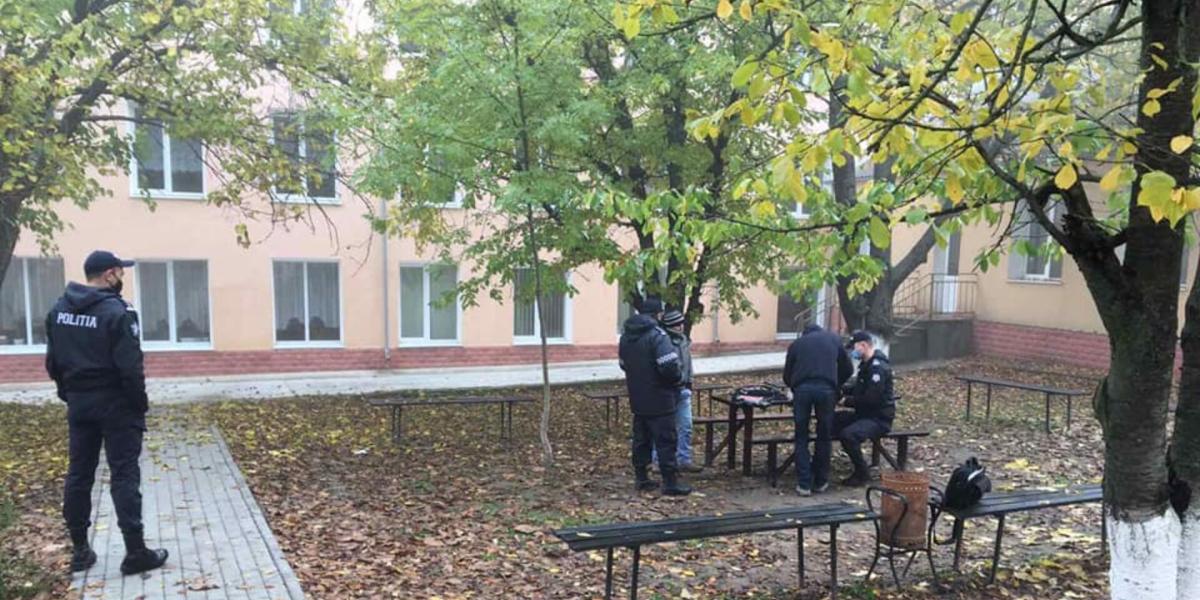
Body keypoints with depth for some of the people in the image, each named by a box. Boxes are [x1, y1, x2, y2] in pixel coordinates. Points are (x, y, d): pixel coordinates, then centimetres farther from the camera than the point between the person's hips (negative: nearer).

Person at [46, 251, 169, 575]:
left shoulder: (59, 310, 6)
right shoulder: (116, 312, -17)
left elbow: (53, 361, 11)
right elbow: (130, 368, -19)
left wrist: (69, 394, 19)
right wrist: (140, 404, -8)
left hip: (79, 404, 7)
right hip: (115, 404, -7)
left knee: (78, 474, 12)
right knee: (124, 475, -3)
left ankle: (80, 550, 20)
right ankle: (135, 552, 0)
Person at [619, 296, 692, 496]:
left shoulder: (626, 336, 9)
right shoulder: (657, 335, -18)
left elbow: (624, 364, 17)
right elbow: (669, 366, -25)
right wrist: (678, 378, -6)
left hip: (637, 399, 7)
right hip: (659, 399, -7)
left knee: (641, 439, 15)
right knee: (665, 440, 0)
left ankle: (641, 478, 21)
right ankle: (670, 482, 3)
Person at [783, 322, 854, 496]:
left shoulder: (797, 343, 24)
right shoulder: (834, 339, 26)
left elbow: (787, 376, 21)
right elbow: (848, 369, 26)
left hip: (802, 389, 0)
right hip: (826, 389, 0)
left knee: (801, 438, 9)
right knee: (824, 437, 15)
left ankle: (804, 484, 7)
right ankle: (820, 482, 22)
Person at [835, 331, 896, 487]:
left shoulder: (878, 367, -19)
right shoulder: (867, 364, 12)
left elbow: (871, 399, -25)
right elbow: (859, 390, 21)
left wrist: (847, 401, -16)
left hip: (879, 418, -10)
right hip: (865, 414, 10)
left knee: (848, 434, -32)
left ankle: (862, 474, -11)